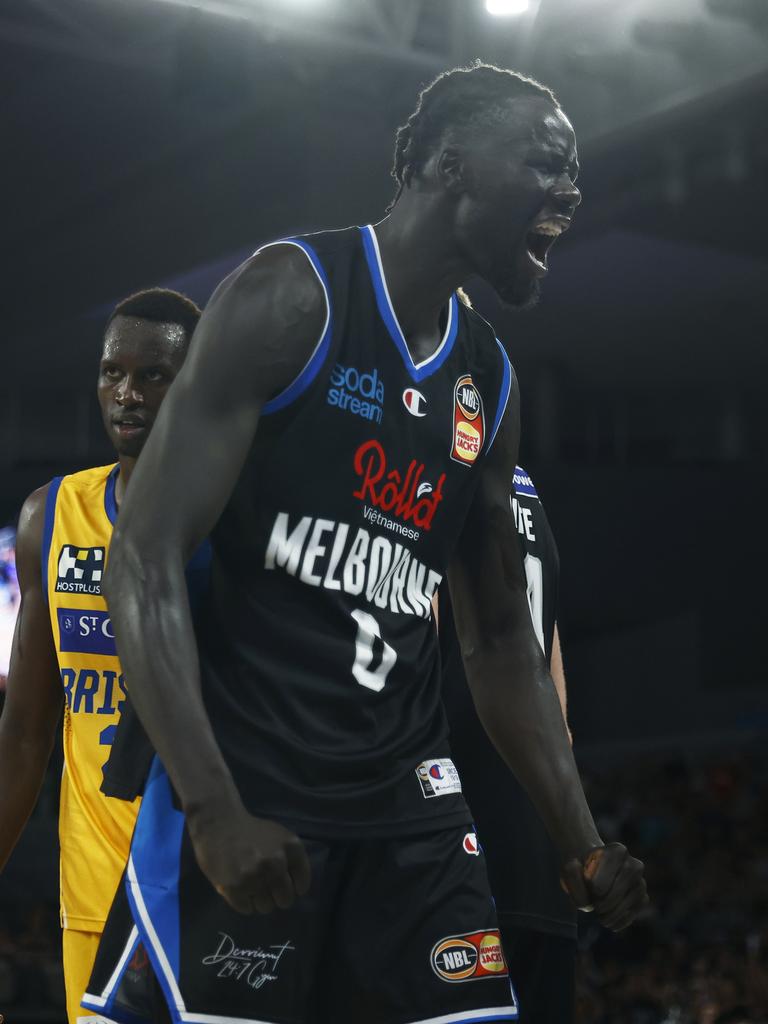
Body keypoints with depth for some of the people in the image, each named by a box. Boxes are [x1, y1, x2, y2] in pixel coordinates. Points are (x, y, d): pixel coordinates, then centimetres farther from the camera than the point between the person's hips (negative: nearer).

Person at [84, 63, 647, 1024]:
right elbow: (145, 559, -14)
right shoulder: (289, 296, -8)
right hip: (242, 791, -6)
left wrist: (581, 846, 12)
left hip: (406, 800, 6)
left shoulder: (491, 384, 12)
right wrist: (216, 813, -24)